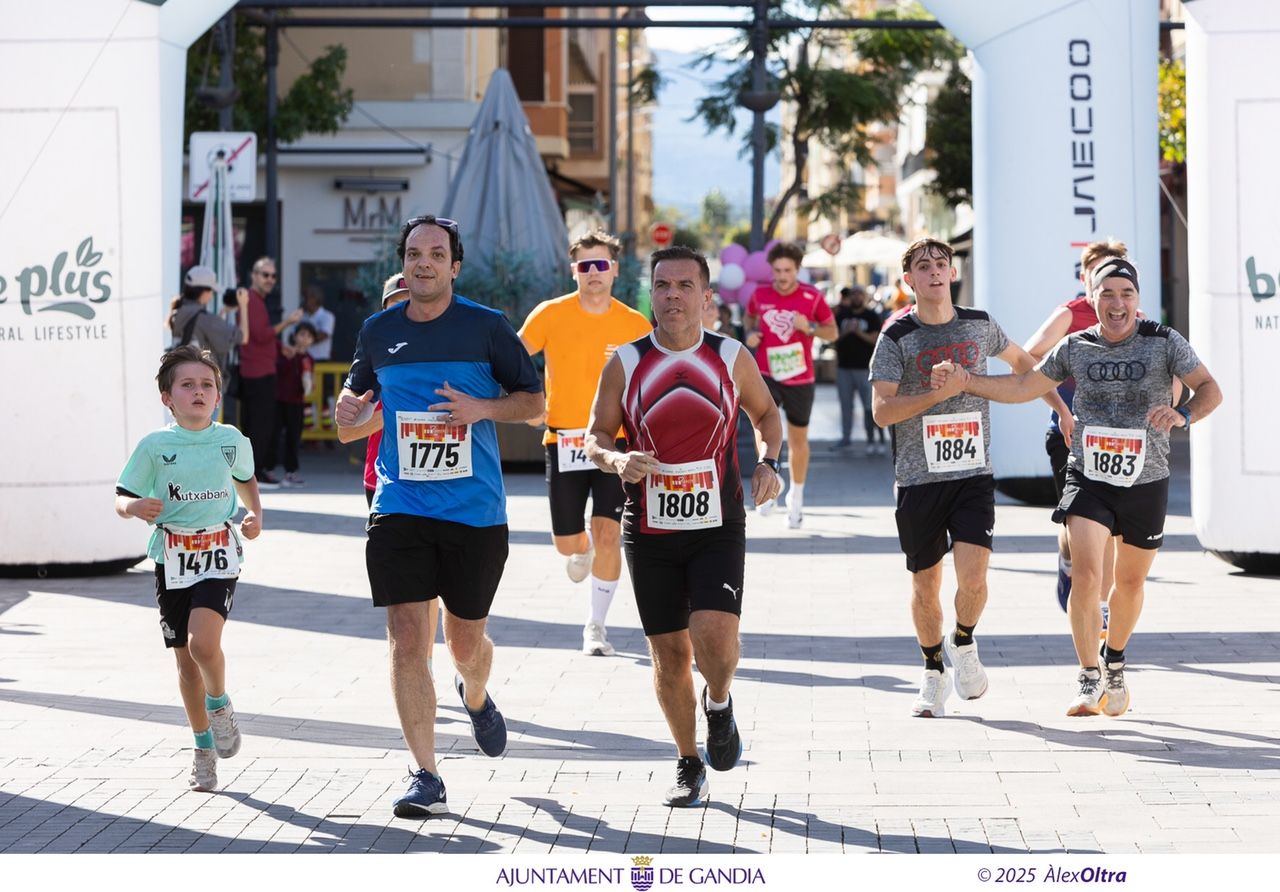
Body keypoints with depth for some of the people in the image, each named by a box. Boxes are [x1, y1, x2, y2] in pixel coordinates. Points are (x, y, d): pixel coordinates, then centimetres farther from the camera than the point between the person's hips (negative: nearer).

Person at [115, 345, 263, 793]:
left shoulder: (232, 440, 3)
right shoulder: (155, 445, -3)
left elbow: (246, 479, 24)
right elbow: (121, 498, 0)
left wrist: (255, 513, 6)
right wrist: (134, 507, -22)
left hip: (219, 554, -1)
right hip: (172, 557, 1)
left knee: (203, 642, -24)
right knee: (185, 658, 8)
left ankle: (219, 704, 7)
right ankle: (204, 749, 24)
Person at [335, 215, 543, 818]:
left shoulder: (486, 327, -2)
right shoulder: (379, 331, 7)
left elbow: (534, 400, 4)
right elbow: (360, 394, 23)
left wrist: (482, 408, -14)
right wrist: (351, 408, -1)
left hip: (475, 511, -1)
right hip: (400, 507, 1)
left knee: (465, 641, 11)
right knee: (406, 638, -10)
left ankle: (475, 698, 49)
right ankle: (426, 778, -5)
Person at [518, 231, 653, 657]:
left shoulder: (636, 324, -1)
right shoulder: (551, 314, -3)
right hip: (563, 441, 1)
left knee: (607, 534, -13)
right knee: (567, 543, 7)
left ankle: (596, 625, 3)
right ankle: (583, 551, 47)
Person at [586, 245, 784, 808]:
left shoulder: (732, 357, -1)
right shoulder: (625, 364, -2)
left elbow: (766, 413, 16)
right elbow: (596, 437, 5)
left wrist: (770, 463, -2)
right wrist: (617, 460, -18)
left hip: (718, 528, -1)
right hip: (650, 531, 1)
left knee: (715, 636, -20)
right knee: (669, 651, 6)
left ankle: (719, 705, 15)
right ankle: (688, 765, 25)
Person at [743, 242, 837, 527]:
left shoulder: (812, 297, -6)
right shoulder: (760, 295, -1)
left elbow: (832, 332, 1)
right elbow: (750, 316, 21)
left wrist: (810, 327, -18)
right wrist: (750, 332, 0)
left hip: (799, 378, 0)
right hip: (767, 374, 0)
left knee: (798, 439, 10)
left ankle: (796, 496, 29)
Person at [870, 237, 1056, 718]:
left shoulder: (979, 325, 6)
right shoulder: (896, 338, -4)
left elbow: (1020, 360, 26)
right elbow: (881, 411, -12)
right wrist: (940, 391, -19)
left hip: (974, 474, 1)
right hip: (918, 479, -1)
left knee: (973, 577, -14)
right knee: (925, 583, 7)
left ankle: (963, 643, 16)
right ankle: (934, 672, 27)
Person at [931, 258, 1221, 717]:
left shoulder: (1164, 342, -4)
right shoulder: (1075, 347, 3)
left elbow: (1210, 389, -9)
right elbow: (1023, 386, 10)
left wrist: (1183, 414, -31)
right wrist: (963, 381, -1)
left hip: (1146, 481, 0)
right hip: (1088, 477, 0)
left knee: (1130, 582, 14)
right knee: (1085, 575, -17)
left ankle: (1114, 661, 40)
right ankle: (1089, 680, -8)